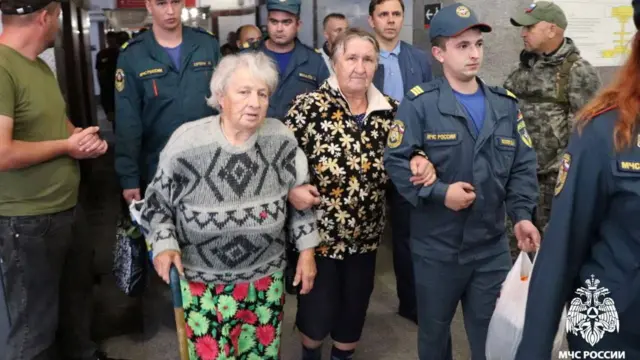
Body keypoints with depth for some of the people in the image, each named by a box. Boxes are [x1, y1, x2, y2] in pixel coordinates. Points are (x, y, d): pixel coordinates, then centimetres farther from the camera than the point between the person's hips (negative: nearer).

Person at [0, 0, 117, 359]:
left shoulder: (41, 65, 10)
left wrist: (85, 138, 1)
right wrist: (68, 145, -14)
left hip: (69, 209, 9)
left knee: (77, 298, 25)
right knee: (34, 324, 7)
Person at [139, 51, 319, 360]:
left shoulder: (281, 139, -9)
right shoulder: (186, 142, -15)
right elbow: (157, 203, -2)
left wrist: (306, 250, 2)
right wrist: (164, 245, -16)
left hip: (266, 277, 2)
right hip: (204, 281, -2)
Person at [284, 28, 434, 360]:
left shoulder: (389, 110, 0)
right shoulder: (309, 106, -13)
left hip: (366, 235, 4)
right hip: (319, 233, -4)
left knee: (354, 313, 20)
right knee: (318, 313, 12)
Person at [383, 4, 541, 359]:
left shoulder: (506, 105, 5)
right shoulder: (420, 103, -10)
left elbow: (523, 166, 5)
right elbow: (396, 161, -12)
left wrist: (522, 214, -9)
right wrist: (438, 193, -23)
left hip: (492, 247, 3)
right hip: (436, 247, -3)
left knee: (493, 331, 15)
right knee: (434, 327, 18)